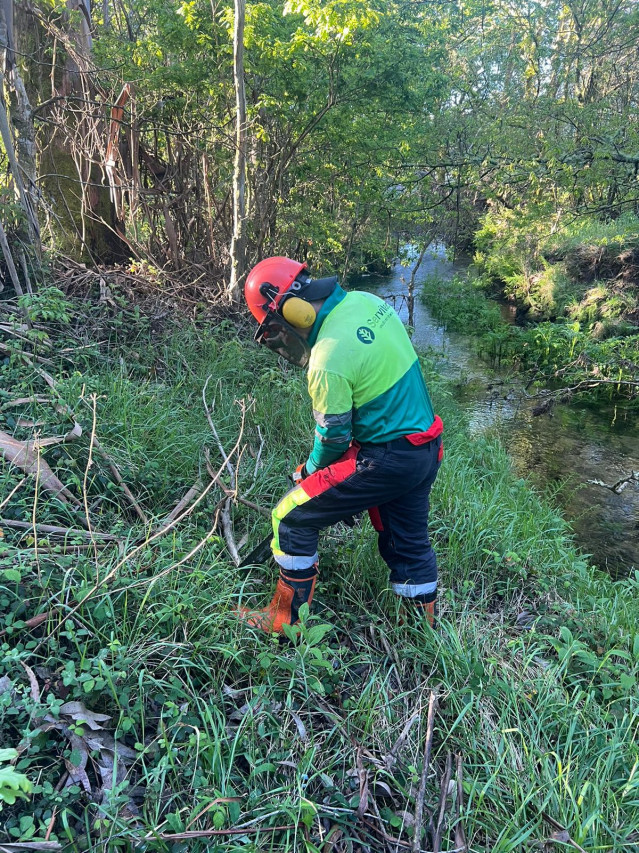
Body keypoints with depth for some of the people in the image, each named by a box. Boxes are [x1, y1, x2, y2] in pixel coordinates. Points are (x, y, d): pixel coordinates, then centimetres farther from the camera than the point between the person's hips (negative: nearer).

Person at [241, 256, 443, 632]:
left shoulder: (328, 362, -25)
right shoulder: (366, 301, 0)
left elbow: (333, 437, -13)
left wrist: (310, 471, 9)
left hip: (387, 460, -9)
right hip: (428, 448, 9)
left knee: (293, 519, 4)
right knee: (408, 540, 24)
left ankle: (287, 619, 18)